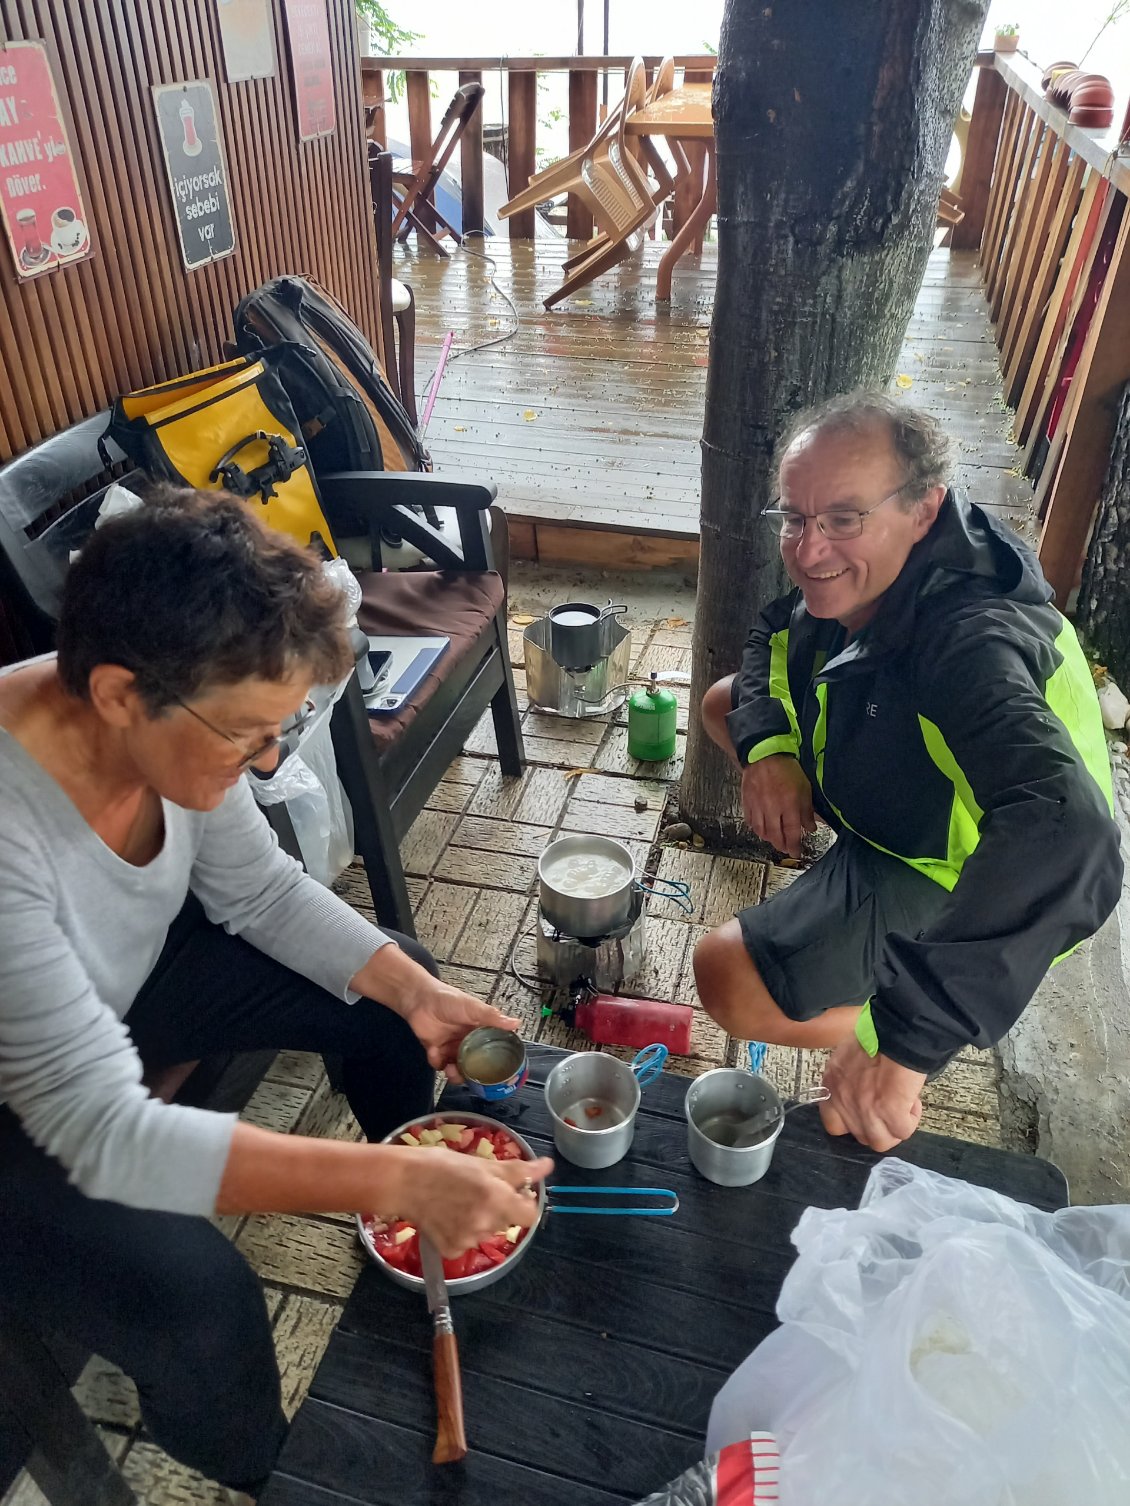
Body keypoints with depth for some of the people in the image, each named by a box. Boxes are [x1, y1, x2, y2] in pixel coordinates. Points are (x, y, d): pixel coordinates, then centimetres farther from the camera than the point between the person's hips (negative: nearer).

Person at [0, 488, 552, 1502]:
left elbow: (260, 891, -5)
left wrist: (414, 991, -17)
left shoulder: (177, 719, -21)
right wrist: (391, 1179, -43)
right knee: (196, 1303, -25)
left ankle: (429, 1234, 31)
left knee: (395, 992, 2)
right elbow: (102, 1134, -38)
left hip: (131, 975, 7)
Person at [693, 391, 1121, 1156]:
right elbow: (775, 635, 5)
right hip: (897, 795, 9)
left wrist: (906, 1036, -56)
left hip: (956, 882, -8)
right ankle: (840, 888, 25)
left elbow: (1063, 834, -55)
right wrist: (769, 747, -15)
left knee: (728, 978, -24)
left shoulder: (967, 643, -40)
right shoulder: (865, 572, -14)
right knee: (727, 704, 17)